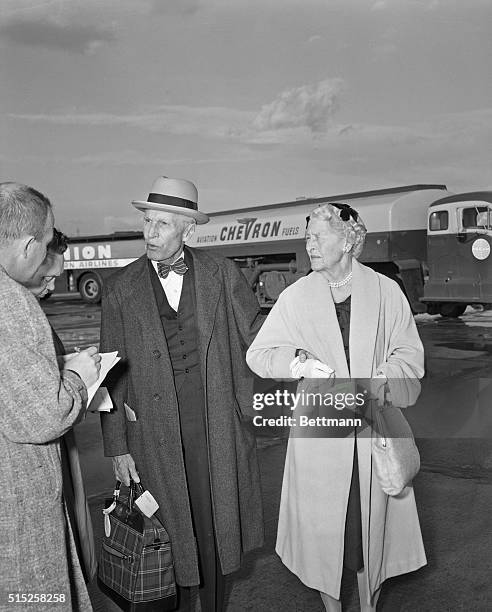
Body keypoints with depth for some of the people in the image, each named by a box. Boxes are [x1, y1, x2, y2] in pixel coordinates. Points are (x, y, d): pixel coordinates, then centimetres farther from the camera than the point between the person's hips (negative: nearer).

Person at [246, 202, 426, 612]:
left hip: (373, 428, 0)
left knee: (371, 522, 12)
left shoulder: (386, 291, -1)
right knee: (323, 523, 10)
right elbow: (257, 354, 0)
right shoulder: (296, 296, -1)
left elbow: (410, 353, 2)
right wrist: (297, 361, -19)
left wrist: (379, 379, -16)